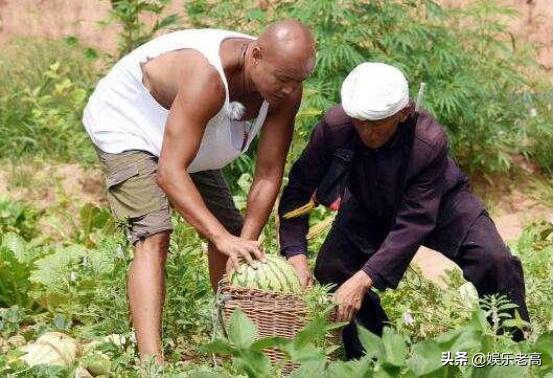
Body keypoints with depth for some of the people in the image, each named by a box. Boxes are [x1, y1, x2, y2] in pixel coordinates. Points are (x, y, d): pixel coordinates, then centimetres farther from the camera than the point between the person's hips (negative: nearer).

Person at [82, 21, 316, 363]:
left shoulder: (285, 91, -22)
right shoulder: (207, 78, -42)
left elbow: (269, 175, -17)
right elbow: (169, 173, -46)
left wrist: (245, 244, -26)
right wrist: (223, 238, -51)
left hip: (186, 140, 8)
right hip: (126, 126, -7)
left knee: (231, 231, 9)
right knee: (153, 236, -24)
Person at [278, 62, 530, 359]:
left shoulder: (430, 142, -39)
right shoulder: (335, 127, -33)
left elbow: (414, 223, -38)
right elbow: (298, 189, -23)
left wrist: (365, 278, -46)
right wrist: (295, 254, -37)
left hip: (437, 204, -2)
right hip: (368, 209, 3)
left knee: (495, 261, -21)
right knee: (330, 269, -15)